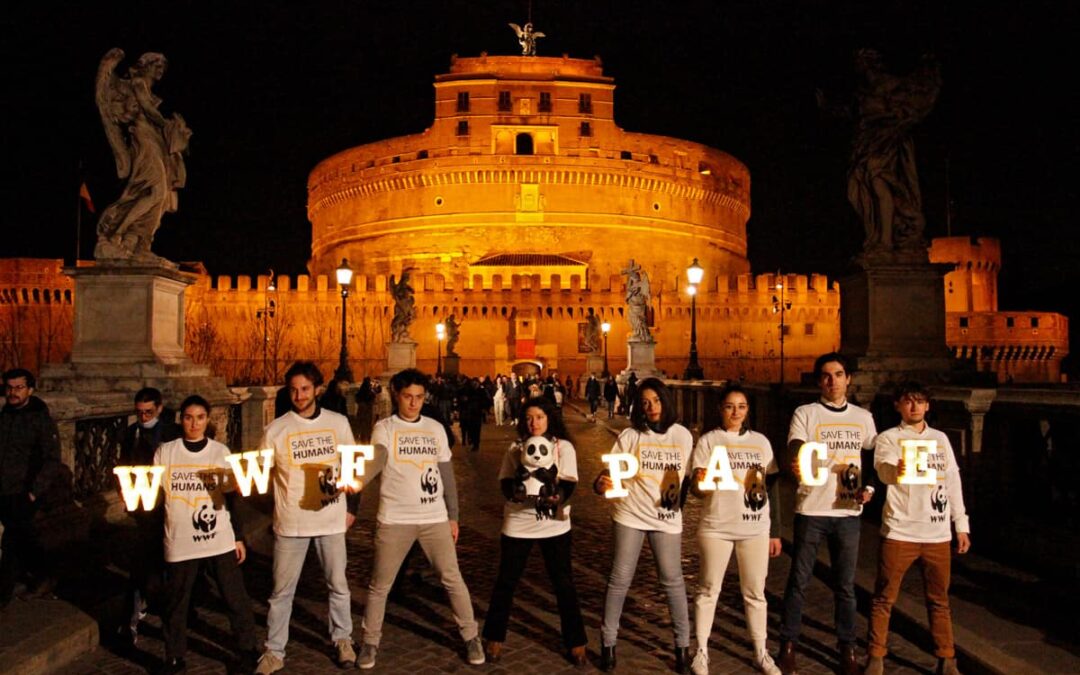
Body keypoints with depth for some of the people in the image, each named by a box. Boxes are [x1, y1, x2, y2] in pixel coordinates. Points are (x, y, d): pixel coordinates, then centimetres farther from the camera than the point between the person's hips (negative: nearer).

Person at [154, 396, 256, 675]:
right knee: (175, 604, 11)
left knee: (236, 599, 5)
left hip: (220, 541, 0)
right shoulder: (165, 452, 0)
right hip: (180, 543, 0)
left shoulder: (221, 452, 3)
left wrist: (238, 536, 6)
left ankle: (247, 651, 22)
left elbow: (231, 497, 7)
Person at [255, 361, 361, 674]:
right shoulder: (276, 429, -5)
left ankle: (343, 640, 32)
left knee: (338, 585, 13)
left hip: (331, 520, 1)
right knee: (282, 590, 7)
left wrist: (352, 507, 7)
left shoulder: (338, 423, 1)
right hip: (291, 522, -1)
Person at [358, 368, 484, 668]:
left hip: (435, 518, 2)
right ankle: (370, 642, 26)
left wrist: (453, 516, 11)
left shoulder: (436, 428, 6)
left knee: (452, 579, 5)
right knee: (379, 585, 8)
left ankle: (471, 636, 21)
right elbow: (375, 461, -24)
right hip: (395, 519, -2)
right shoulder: (384, 428, -5)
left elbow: (446, 474, 11)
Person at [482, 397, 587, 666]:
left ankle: (575, 642, 18)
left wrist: (557, 496, -30)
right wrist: (515, 491, -26)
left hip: (554, 523, -1)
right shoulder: (516, 448, 6)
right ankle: (494, 638, 24)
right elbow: (505, 480, -3)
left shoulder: (564, 447, 1)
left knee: (564, 583, 4)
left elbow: (569, 483, -9)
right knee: (506, 581, 7)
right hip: (518, 523, 1)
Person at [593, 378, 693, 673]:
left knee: (673, 580, 6)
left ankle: (683, 644, 20)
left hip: (667, 517, 1)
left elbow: (688, 475, 11)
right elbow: (610, 473, -8)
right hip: (630, 514, -1)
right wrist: (601, 483, -28)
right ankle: (608, 642, 16)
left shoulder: (683, 435, 1)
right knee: (620, 579, 3)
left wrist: (680, 501, 2)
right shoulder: (629, 436, -4)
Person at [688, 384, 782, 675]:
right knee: (708, 590, 5)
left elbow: (771, 487, 11)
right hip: (717, 527, -2)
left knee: (755, 593, 9)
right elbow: (695, 486, -5)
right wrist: (699, 481, -29)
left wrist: (775, 531, 9)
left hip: (756, 529, 2)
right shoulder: (708, 441, -1)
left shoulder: (760, 441, 8)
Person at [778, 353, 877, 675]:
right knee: (799, 582, 4)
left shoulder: (863, 417, 10)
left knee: (845, 585, 10)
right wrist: (797, 464, -36)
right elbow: (795, 450, -13)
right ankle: (787, 647, 15)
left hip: (848, 512, 3)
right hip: (811, 510, -3)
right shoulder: (805, 414, -2)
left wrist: (869, 488, 1)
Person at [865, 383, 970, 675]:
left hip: (938, 533, 4)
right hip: (899, 532, -3)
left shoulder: (941, 439, 13)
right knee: (884, 598, 1)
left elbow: (953, 482, 16)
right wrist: (898, 470, -47)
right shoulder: (888, 438, -2)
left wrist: (961, 525, 12)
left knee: (939, 599, 11)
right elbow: (884, 470, -23)